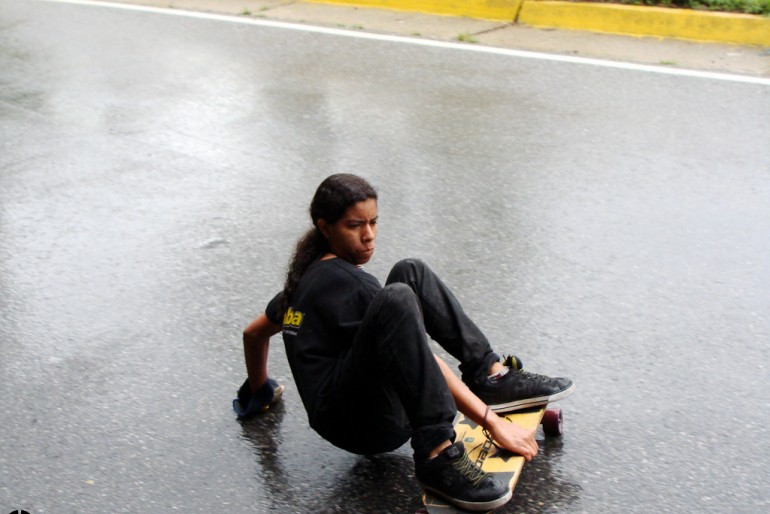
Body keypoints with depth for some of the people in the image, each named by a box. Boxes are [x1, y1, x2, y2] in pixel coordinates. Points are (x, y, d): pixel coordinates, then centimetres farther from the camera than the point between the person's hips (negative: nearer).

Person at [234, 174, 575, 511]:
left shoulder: (307, 277, 15)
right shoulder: (347, 283, -14)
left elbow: (254, 333, 29)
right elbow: (419, 357, -20)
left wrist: (259, 391, 46)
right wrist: (493, 423, -22)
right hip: (357, 426, -10)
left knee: (411, 273, 9)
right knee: (396, 299, -34)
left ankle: (492, 375, 0)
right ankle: (437, 456, -37)